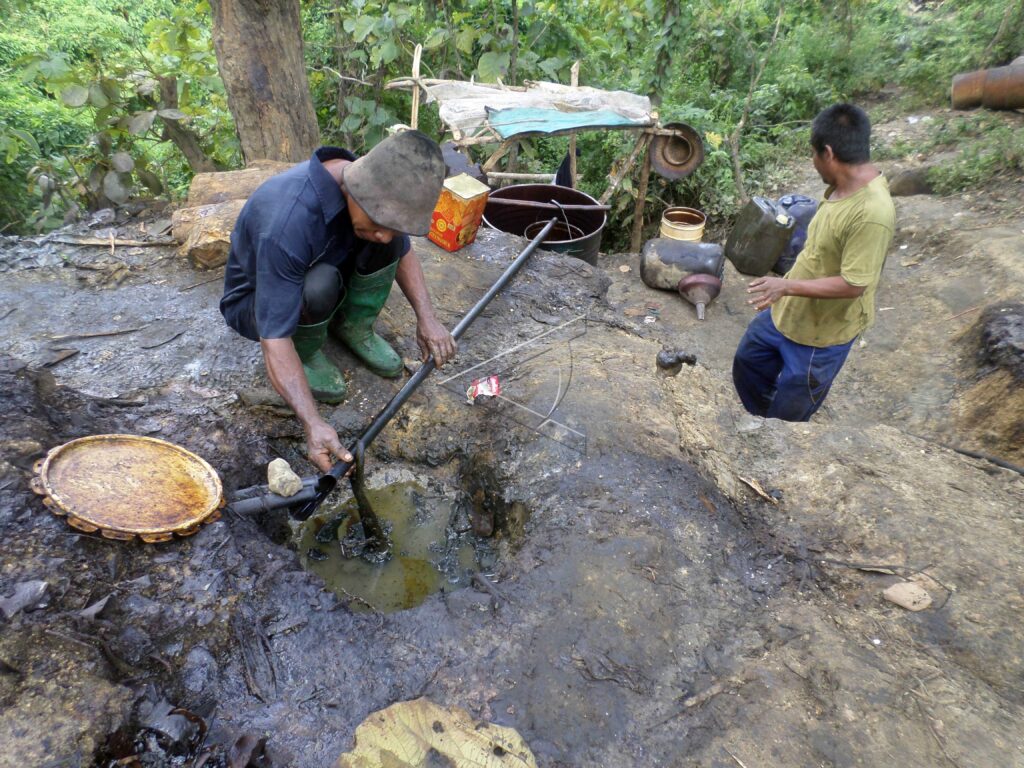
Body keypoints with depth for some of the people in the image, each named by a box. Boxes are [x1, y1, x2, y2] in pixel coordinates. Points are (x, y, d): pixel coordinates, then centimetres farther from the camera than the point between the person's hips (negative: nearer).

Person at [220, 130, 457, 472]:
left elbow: (402, 252, -3)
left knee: (386, 246, -19)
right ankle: (306, 353, -6)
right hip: (255, 300, -5)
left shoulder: (370, 187, -21)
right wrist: (313, 424, -47)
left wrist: (426, 317, -17)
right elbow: (273, 338, -39)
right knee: (319, 286, -38)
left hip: (321, 270, 5)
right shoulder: (287, 220, -41)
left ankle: (353, 327, 0)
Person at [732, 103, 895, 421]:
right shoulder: (843, 186, -3)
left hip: (821, 333, -9)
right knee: (747, 365, 26)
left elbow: (853, 285, -30)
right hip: (787, 312, 9)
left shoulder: (872, 213, -31)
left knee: (787, 418, 10)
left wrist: (787, 286, -30)